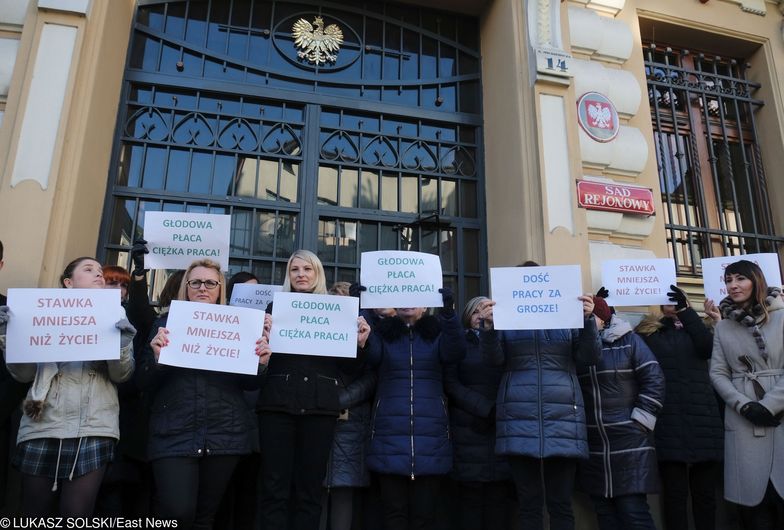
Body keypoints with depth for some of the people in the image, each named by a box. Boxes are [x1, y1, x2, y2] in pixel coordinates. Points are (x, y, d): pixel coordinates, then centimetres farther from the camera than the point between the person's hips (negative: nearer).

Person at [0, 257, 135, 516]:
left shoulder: (113, 316, 10)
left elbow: (121, 375, 3)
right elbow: (24, 373, 9)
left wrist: (123, 345, -17)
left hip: (93, 431, -1)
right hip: (42, 427, 2)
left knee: (75, 517, -5)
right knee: (35, 517, 7)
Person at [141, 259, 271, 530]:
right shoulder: (166, 322, 7)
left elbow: (248, 383, 9)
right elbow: (146, 382, 3)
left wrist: (261, 363, -12)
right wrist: (157, 356, -17)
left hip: (224, 434, 1)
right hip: (175, 433, -1)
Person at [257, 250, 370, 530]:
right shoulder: (275, 307, 11)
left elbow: (344, 361, 10)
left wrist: (359, 342, -9)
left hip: (320, 405, 1)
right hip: (278, 402, 0)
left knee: (310, 486, 6)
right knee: (274, 486, 0)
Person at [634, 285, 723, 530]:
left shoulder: (695, 329, 13)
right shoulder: (648, 331, 10)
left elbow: (708, 346, -10)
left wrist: (684, 309, -20)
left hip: (702, 417, 2)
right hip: (668, 420, -2)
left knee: (705, 491, 8)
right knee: (675, 493, 1)